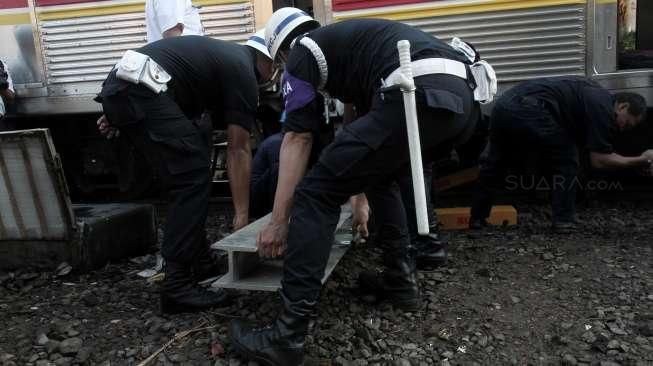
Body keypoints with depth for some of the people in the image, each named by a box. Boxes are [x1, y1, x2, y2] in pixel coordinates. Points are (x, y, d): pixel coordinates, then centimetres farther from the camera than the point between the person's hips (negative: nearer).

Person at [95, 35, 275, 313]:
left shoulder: (224, 54, 27)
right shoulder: (243, 73, 2)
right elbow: (238, 150, -2)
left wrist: (117, 111, 21)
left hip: (119, 86, 10)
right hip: (141, 92, -10)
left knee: (186, 177, 15)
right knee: (192, 180, -7)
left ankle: (199, 261, 23)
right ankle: (177, 287, -7)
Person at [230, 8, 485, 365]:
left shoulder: (302, 52, 15)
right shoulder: (344, 39, 39)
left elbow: (297, 139, 5)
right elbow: (367, 117, 44)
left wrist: (278, 221, 8)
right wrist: (358, 196, 52)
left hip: (417, 96, -9)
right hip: (462, 96, 9)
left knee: (316, 193, -3)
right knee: (381, 174, 32)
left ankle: (287, 336, -2)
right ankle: (402, 280, 29)